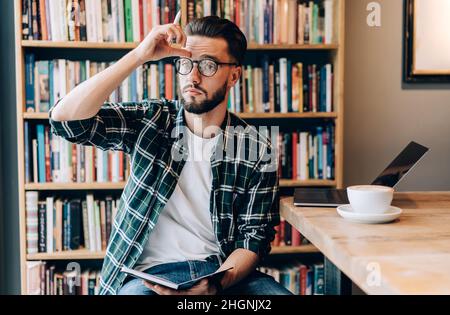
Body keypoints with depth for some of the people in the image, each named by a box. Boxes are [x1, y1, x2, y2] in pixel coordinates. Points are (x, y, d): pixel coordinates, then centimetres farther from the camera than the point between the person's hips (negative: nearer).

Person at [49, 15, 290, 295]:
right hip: (151, 272, -1)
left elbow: (254, 237, 1)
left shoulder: (257, 150, 2)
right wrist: (138, 56, -15)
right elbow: (66, 117, -11)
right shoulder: (149, 121, 2)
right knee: (135, 292, -34)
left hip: (223, 270, 1)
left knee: (276, 292, -27)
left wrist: (217, 283, -20)